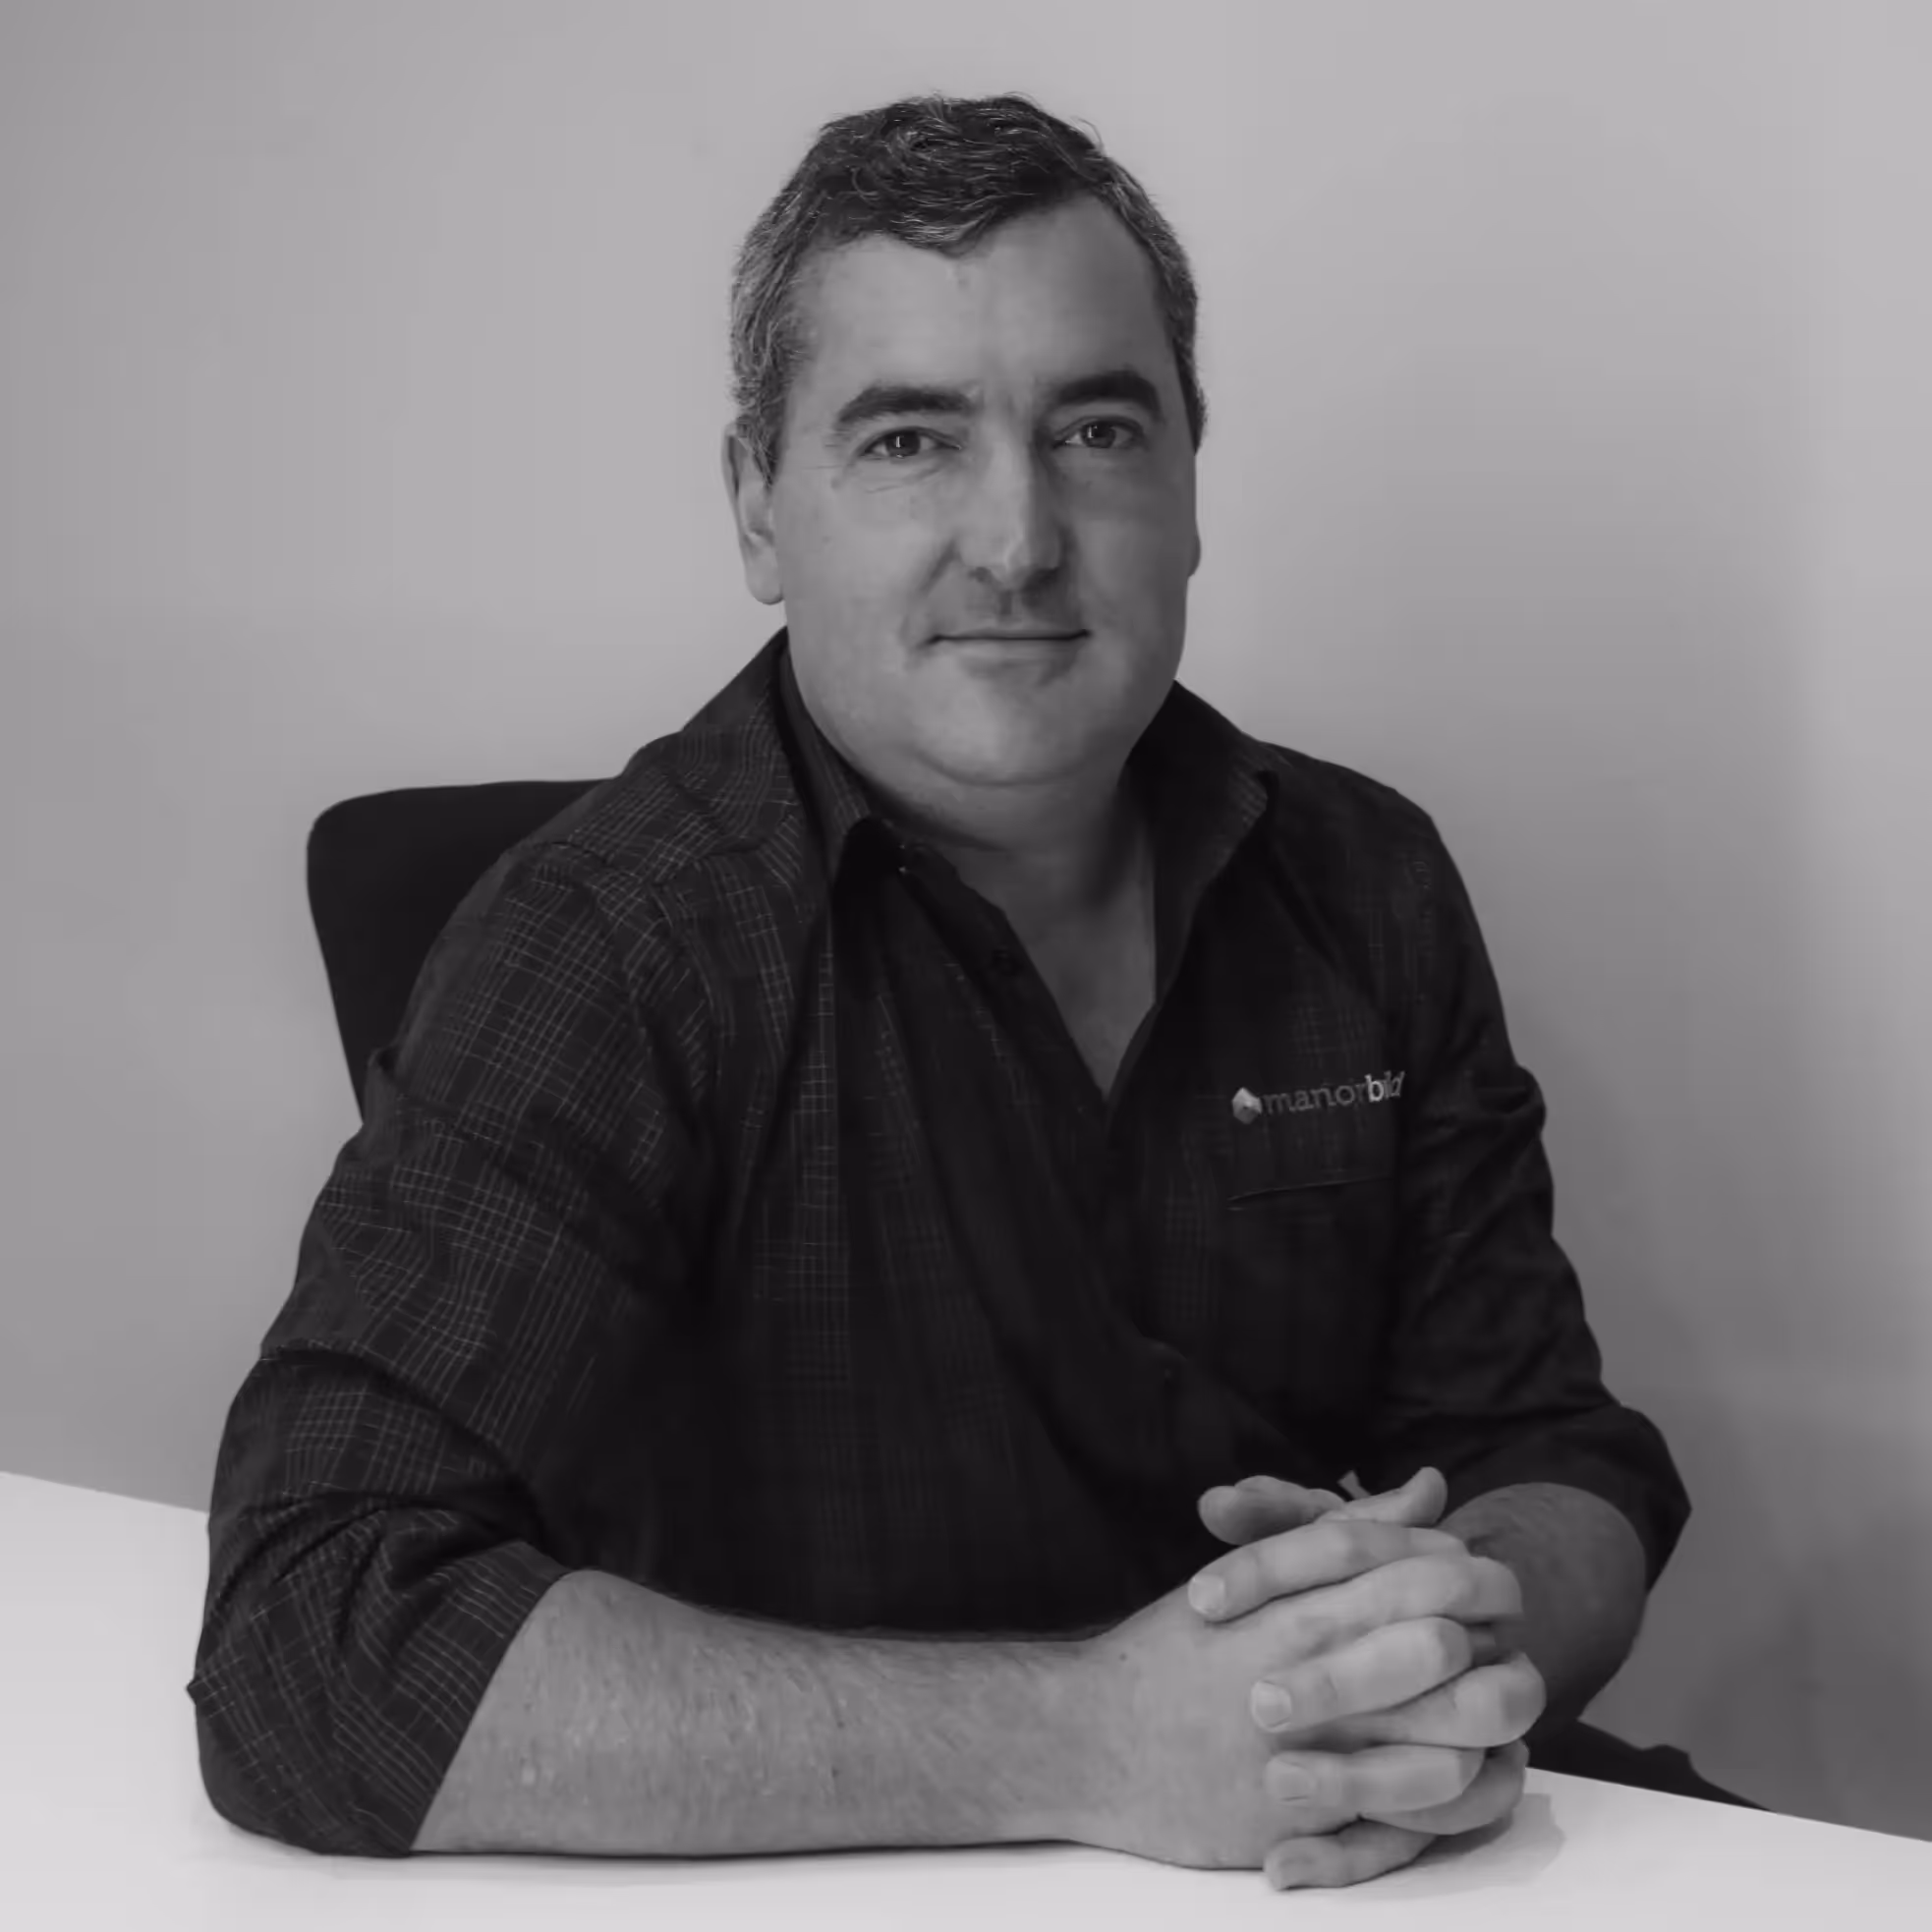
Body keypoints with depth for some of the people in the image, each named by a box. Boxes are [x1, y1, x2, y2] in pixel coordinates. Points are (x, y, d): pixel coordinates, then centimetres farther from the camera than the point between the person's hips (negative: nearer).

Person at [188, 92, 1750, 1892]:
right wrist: (1085, 1741, -29)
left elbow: (1562, 1462, 5)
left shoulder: (1365, 886, 3)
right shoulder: (614, 947, -13)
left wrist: (1463, 1654, -19)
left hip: (1362, 1869, 5)